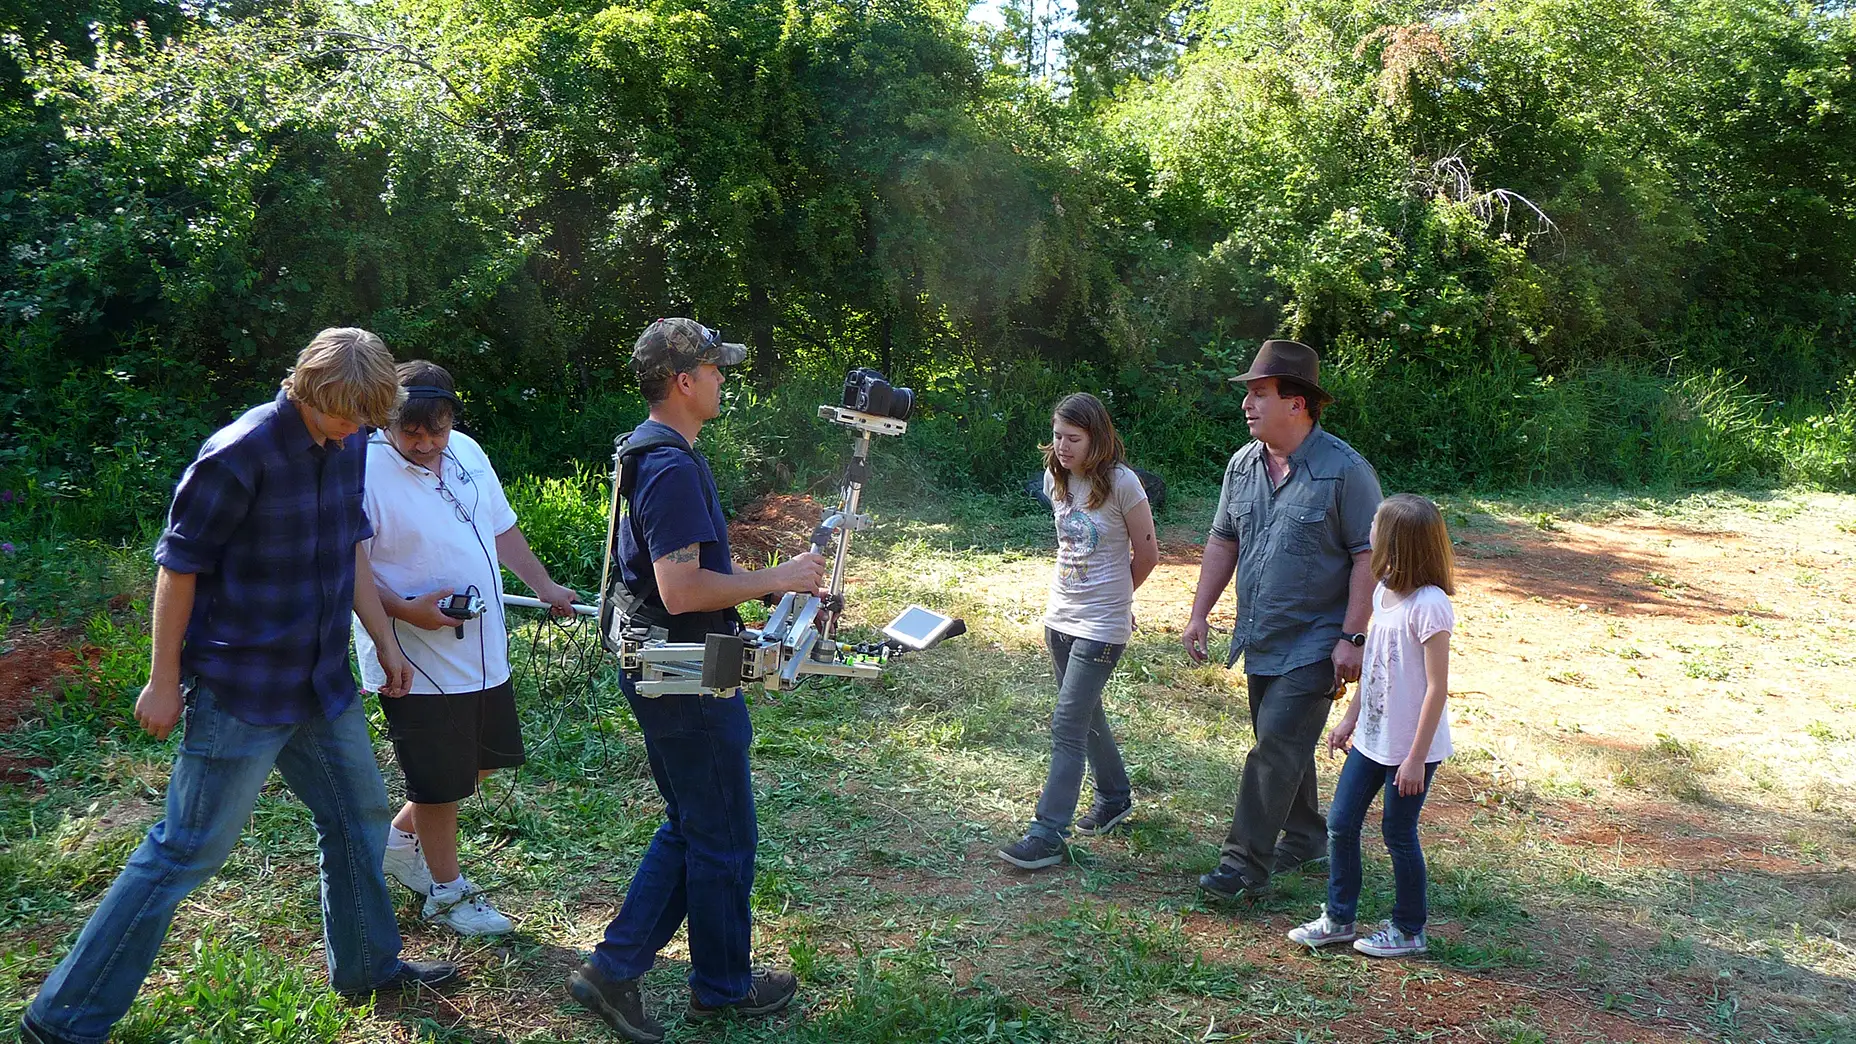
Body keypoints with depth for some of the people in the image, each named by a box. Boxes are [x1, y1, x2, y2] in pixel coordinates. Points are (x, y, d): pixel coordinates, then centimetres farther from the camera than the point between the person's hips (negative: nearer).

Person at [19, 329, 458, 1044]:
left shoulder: (349, 445, 2)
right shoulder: (238, 456, -21)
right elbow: (179, 567, -15)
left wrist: (386, 643, 14)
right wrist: (164, 681, -11)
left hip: (323, 683, 8)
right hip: (241, 691, -8)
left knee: (359, 816, 18)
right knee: (186, 852, -3)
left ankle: (368, 965, 37)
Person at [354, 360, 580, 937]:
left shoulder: (468, 452, 4)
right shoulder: (365, 471, -17)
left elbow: (502, 528, 17)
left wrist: (545, 587, 18)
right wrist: (406, 610, -26)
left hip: (483, 648, 8)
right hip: (418, 657, -7)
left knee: (486, 756, 19)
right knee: (439, 779, 6)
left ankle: (401, 838, 39)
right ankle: (447, 889, 27)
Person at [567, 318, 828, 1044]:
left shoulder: (647, 452, 12)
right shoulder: (674, 468, -22)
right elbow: (682, 590, -29)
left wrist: (773, 581, 14)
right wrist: (777, 578, -19)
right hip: (687, 677, -10)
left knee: (689, 827, 19)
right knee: (723, 836, 6)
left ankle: (615, 967, 20)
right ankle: (723, 986, 23)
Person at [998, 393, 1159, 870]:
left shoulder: (1121, 482, -16)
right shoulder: (1056, 478, 3)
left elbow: (1147, 554, -6)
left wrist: (1112, 595, 8)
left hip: (1101, 626, -7)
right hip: (1060, 616, 7)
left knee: (1067, 726, -9)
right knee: (1085, 715, 19)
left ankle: (1048, 836, -6)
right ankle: (1115, 796, 40)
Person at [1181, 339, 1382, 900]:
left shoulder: (1345, 470, -15)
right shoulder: (1242, 465, 5)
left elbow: (1368, 557, -15)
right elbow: (1223, 541, 13)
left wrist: (1352, 637, -18)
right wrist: (1199, 615, 9)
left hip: (1315, 644, -7)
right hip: (1261, 641, 7)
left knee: (1276, 745, -11)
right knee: (1283, 747, 18)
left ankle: (1246, 862, -3)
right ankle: (1305, 839, 36)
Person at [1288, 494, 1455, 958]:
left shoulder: (1428, 605, -22)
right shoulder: (1383, 592, 4)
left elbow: (1437, 687, -20)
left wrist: (1417, 757, -18)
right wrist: (1350, 718, 19)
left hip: (1412, 746, -8)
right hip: (1371, 737, 8)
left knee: (1398, 834, 7)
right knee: (1340, 824, 11)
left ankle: (1408, 930, 26)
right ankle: (1338, 919, 25)